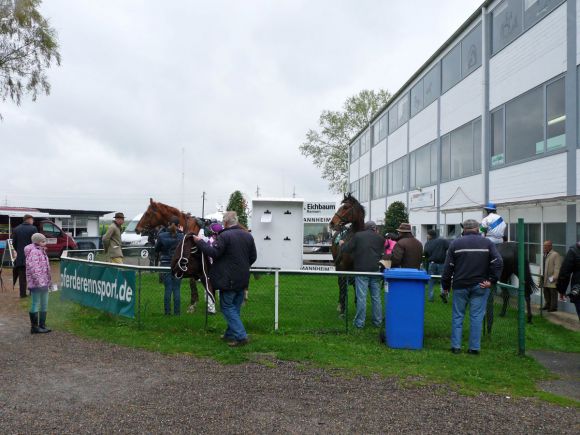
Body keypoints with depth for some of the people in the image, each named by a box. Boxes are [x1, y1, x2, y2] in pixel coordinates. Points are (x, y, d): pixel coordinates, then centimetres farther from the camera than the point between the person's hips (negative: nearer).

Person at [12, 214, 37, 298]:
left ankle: (22, 293, 7)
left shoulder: (16, 229, 4)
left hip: (20, 256, 3)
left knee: (22, 276, 7)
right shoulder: (33, 228, -10)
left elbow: (14, 243, 6)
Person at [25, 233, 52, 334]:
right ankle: (34, 327, 8)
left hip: (44, 283, 10)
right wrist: (38, 281, -26)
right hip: (36, 284, -10)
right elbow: (33, 268, -24)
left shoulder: (41, 251, 17)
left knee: (44, 305, 16)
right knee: (35, 305, -1)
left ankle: (42, 325, 25)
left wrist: (49, 281, 22)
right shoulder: (34, 252, -15)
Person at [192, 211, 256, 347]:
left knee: (227, 307, 1)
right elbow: (253, 257, 13)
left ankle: (241, 336, -4)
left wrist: (200, 242, -7)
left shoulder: (224, 236, -16)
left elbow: (214, 253, -18)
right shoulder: (248, 235, 8)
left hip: (228, 280, -7)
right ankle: (230, 334, 27)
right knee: (235, 307, 17)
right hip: (243, 279, 8)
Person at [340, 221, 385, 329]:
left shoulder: (358, 235, -2)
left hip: (361, 270, -3)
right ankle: (378, 321, 19)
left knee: (361, 297, -1)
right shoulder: (380, 238, 7)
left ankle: (360, 322, 3)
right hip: (376, 270, 3)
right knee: (376, 297, 12)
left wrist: (342, 244, 19)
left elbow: (346, 250, -2)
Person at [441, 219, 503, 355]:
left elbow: (448, 267, 0)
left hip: (460, 285, 0)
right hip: (480, 286, 0)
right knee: (476, 317, 5)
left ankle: (456, 346, 9)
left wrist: (445, 286, 7)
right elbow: (498, 262, -8)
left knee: (457, 316, 8)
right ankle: (474, 347, 7)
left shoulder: (455, 243, 1)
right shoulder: (487, 243, 3)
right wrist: (491, 280, -4)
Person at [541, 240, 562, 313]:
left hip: (552, 279, -8)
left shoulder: (555, 255, -12)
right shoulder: (545, 255, 13)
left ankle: (553, 307, 8)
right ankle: (547, 305, 28)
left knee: (553, 293, 0)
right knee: (546, 293, 16)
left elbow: (557, 267, -17)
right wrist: (542, 275, 15)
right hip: (545, 279, 8)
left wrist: (555, 277, -21)